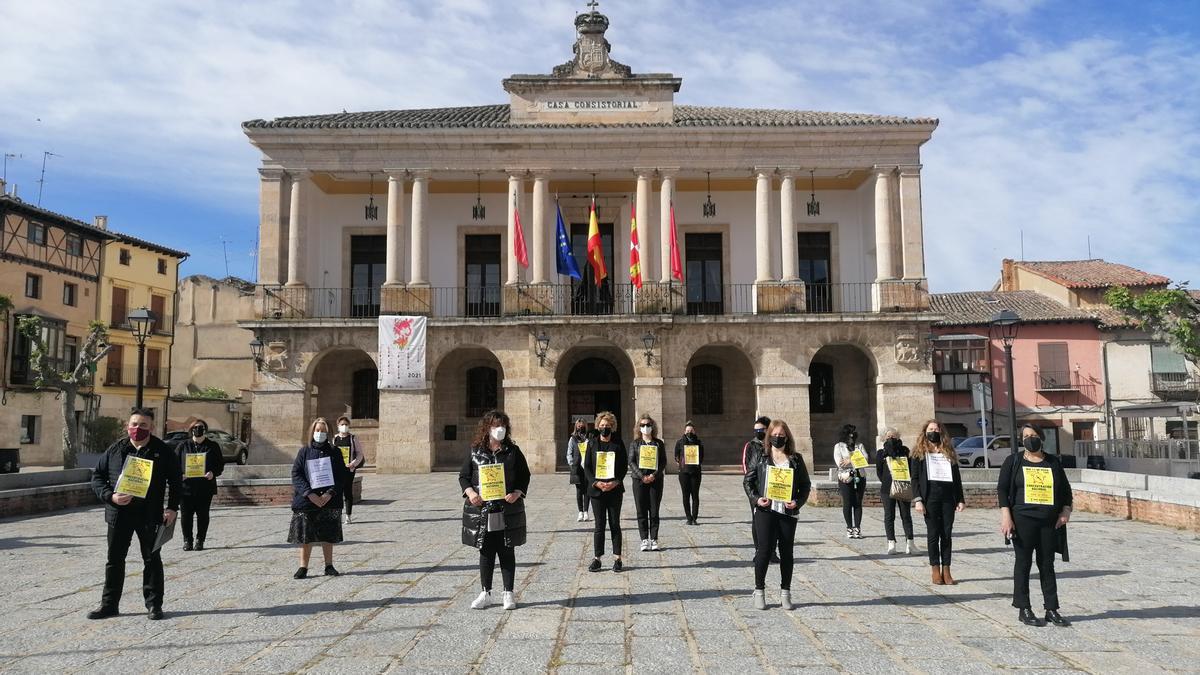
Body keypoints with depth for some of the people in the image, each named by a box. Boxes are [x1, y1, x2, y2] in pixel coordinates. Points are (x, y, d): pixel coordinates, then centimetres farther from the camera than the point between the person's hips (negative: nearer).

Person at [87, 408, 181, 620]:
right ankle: (109, 604, 23)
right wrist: (110, 496, -10)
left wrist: (172, 508, -4)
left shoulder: (162, 451, 0)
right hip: (119, 514, 2)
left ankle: (154, 604, 15)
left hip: (150, 515, -2)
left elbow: (175, 480, 5)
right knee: (114, 559, 11)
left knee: (152, 559, 6)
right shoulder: (115, 450, 3)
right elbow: (97, 476, 8)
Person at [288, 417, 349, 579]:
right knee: (305, 536, 1)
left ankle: (329, 566, 17)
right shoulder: (304, 452, 3)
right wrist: (309, 494, -15)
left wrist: (330, 494, -14)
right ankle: (303, 567, 11)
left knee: (328, 535, 6)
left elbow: (342, 476, 0)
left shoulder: (335, 452, 4)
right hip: (307, 501, 0)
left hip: (329, 501, 0)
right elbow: (296, 475, -3)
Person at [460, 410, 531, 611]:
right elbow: (463, 476, 7)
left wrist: (517, 493, -13)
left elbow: (524, 476, 4)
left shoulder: (513, 451, 2)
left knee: (507, 553, 6)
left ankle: (508, 593, 17)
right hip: (481, 510, 1)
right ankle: (485, 593, 20)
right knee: (486, 552, 9)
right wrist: (470, 492, -12)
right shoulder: (474, 451, 4)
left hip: (508, 511, -1)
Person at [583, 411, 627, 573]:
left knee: (615, 524, 5)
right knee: (599, 526, 3)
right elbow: (586, 467, 3)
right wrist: (596, 483, -12)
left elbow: (624, 466, 2)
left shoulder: (618, 444, 3)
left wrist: (616, 482, -13)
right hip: (596, 490, 0)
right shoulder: (592, 443, 5)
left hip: (615, 489, 0)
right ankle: (597, 558, 10)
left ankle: (617, 558, 11)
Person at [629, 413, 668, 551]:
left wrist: (654, 475, -11)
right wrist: (642, 476, -12)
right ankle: (645, 540, 5)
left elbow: (663, 462, 4)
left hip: (656, 479, 0)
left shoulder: (659, 443, 8)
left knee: (654, 512, 1)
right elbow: (631, 461, 0)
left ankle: (654, 540, 6)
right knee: (641, 512, 0)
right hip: (639, 480, 0)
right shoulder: (635, 443, 6)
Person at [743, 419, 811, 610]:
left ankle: (785, 592, 19)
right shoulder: (760, 458, 4)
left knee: (786, 552, 7)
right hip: (765, 510, -1)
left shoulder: (796, 459, 6)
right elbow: (747, 481, 6)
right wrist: (756, 498, -9)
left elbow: (805, 484, 8)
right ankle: (759, 590, 12)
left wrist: (798, 502, -7)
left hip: (788, 511, 1)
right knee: (764, 550, -2)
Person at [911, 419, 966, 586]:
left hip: (948, 498, 3)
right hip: (930, 498, -3)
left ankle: (946, 570, 7)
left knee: (947, 534, 3)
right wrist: (917, 500, -10)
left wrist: (961, 499, 7)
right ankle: (935, 570, 8)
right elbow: (915, 478, 0)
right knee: (933, 534, 1)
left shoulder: (949, 453, 14)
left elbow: (957, 478, 14)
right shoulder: (919, 453, 5)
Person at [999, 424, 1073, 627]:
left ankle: (1052, 610, 13)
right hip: (1023, 520, -3)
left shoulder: (1053, 462, 11)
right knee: (1024, 563, 1)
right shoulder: (1013, 461, 3)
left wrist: (1066, 510, 2)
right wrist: (1006, 515, -11)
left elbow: (1065, 489, 17)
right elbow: (1002, 489, -2)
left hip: (1050, 522, 3)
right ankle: (1023, 609, 7)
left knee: (1047, 565, 7)